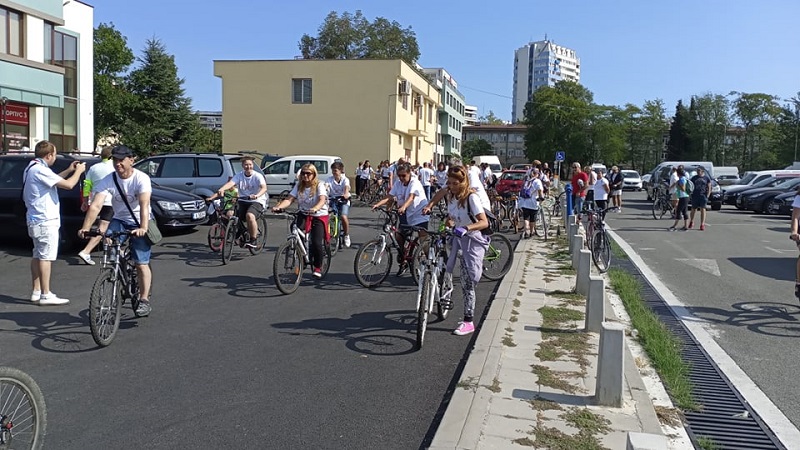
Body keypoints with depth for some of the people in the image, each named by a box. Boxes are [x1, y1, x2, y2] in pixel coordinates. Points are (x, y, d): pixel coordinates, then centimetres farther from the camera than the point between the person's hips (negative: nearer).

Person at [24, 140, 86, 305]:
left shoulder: (32, 168, 13)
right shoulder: (40, 170, -19)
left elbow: (52, 180, 26)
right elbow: (69, 184, -22)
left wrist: (69, 170, 21)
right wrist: (79, 171, -5)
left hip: (35, 219, 11)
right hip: (46, 220, -11)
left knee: (38, 255, 14)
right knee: (46, 257, -7)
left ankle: (36, 292, 20)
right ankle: (46, 295, -4)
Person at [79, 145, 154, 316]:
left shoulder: (141, 178, -19)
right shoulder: (108, 181, -11)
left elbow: (144, 204, -33)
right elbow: (95, 205, -22)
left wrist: (143, 228, -48)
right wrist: (85, 227, -36)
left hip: (139, 223, -3)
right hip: (119, 220, 3)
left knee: (141, 263, -8)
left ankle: (144, 300, 1)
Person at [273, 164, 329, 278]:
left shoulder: (319, 185, -10)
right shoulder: (299, 186, 2)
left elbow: (322, 200, -28)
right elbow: (289, 199, -9)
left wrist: (315, 208, -50)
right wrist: (278, 206, -29)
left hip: (319, 216, -4)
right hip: (303, 215, 4)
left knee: (316, 243, -17)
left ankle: (318, 267, 7)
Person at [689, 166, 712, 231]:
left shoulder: (707, 178, 4)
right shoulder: (694, 178, 7)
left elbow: (709, 188, 4)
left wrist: (708, 196, -6)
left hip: (703, 196, -2)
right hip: (695, 196, 2)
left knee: (703, 209, -5)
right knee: (693, 209, 9)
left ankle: (702, 225, -3)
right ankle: (691, 222, 31)